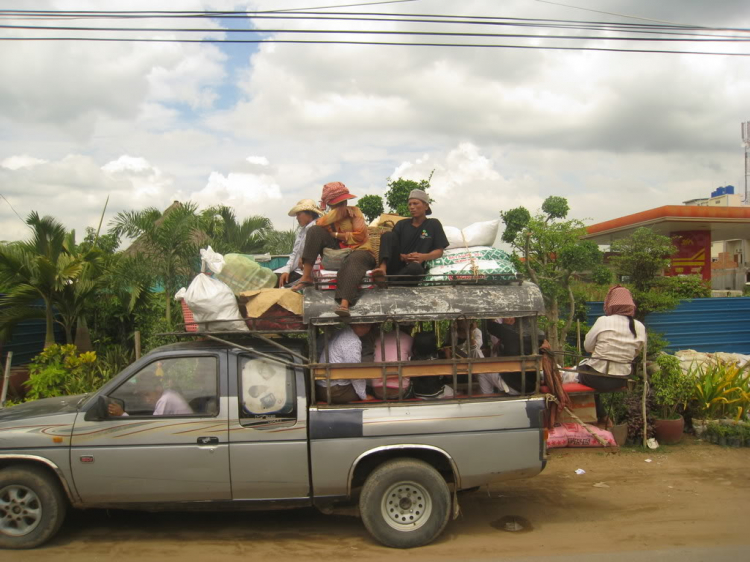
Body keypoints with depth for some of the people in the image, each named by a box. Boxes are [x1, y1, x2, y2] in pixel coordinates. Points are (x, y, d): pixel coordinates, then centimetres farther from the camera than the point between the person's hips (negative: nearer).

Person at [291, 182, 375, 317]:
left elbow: (360, 236, -4)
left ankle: (344, 304, -63)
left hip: (358, 251, -3)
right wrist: (338, 211, -10)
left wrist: (335, 235, -4)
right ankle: (306, 277, -27)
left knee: (353, 260, -42)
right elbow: (319, 225, -9)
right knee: (315, 230, -17)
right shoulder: (328, 218, 16)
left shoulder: (354, 211, 9)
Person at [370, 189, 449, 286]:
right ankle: (383, 268, -44)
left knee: (416, 267, -39)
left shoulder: (434, 224, 10)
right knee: (388, 235, -20)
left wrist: (424, 257, -17)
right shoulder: (401, 224, 16)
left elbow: (439, 251, 3)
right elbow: (389, 245, 5)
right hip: (397, 263, 3)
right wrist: (402, 256, -16)